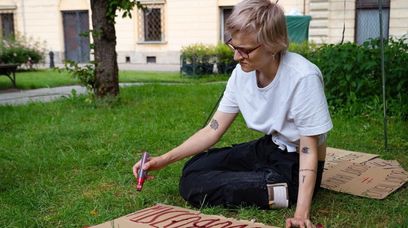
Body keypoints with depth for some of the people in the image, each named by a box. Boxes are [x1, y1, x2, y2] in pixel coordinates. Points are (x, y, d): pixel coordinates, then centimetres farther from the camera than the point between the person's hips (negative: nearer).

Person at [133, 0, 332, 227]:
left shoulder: (303, 78, -28)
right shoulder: (242, 73, -8)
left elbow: (309, 151, -23)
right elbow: (213, 130, -3)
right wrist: (164, 159, -12)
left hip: (296, 165, -7)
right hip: (270, 149, 8)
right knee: (193, 171, 3)